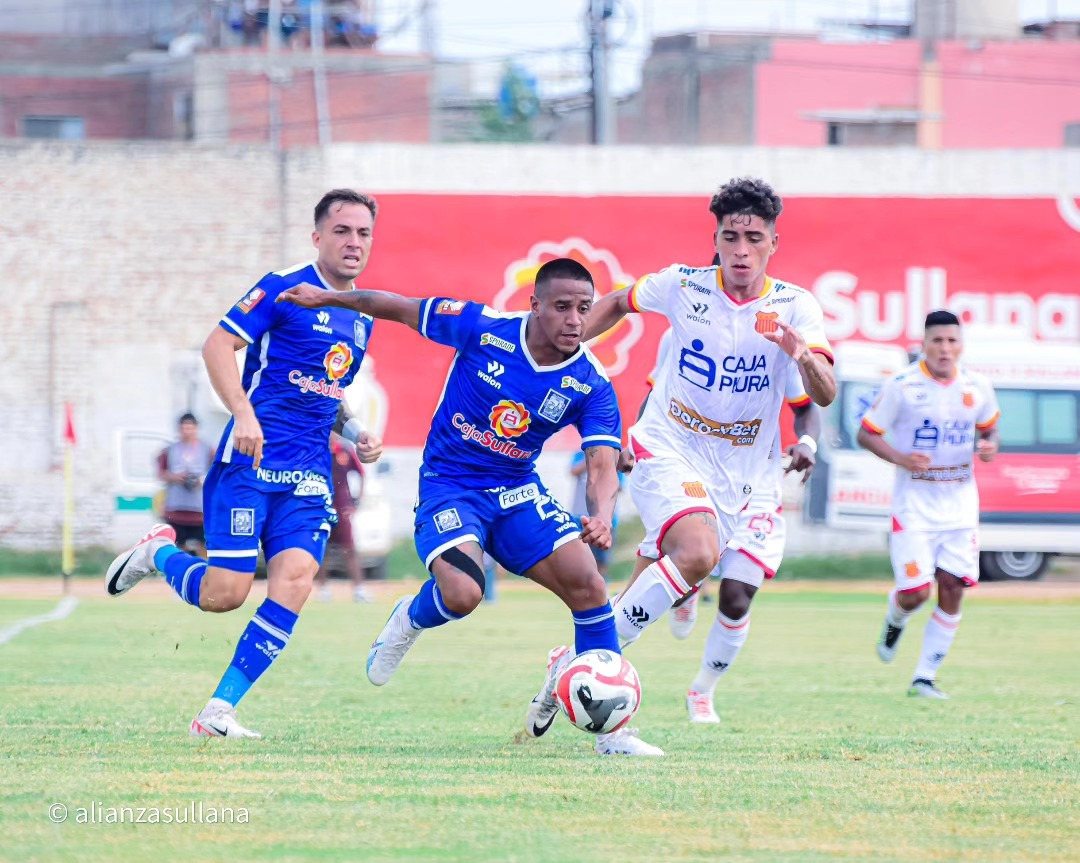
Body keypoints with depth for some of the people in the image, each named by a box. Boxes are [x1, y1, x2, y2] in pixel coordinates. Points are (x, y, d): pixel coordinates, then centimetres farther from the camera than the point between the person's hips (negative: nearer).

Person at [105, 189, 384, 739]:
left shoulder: (362, 318, 17)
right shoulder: (285, 288, -6)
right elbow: (217, 345, -11)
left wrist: (355, 434, 11)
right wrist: (244, 412, -24)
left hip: (309, 476, 6)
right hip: (251, 461, -6)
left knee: (294, 580, -13)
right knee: (225, 593, -11)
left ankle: (218, 712, -8)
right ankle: (158, 553, 24)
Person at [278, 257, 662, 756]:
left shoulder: (592, 386, -11)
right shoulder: (482, 328, -15)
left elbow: (602, 467, -19)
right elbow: (402, 309, -1)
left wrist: (602, 515, -41)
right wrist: (329, 298, 6)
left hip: (517, 490, 3)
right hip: (449, 485, -3)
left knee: (586, 583, -16)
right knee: (463, 594, -28)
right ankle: (410, 620, 11)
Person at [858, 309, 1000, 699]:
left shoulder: (977, 388, 2)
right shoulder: (902, 386, -9)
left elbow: (989, 428, 19)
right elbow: (866, 434, -4)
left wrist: (990, 446, -4)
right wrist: (900, 458, -21)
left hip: (960, 502, 3)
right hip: (915, 502, -3)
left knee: (952, 588, -4)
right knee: (915, 592, -10)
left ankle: (925, 677, 7)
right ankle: (895, 619, 29)